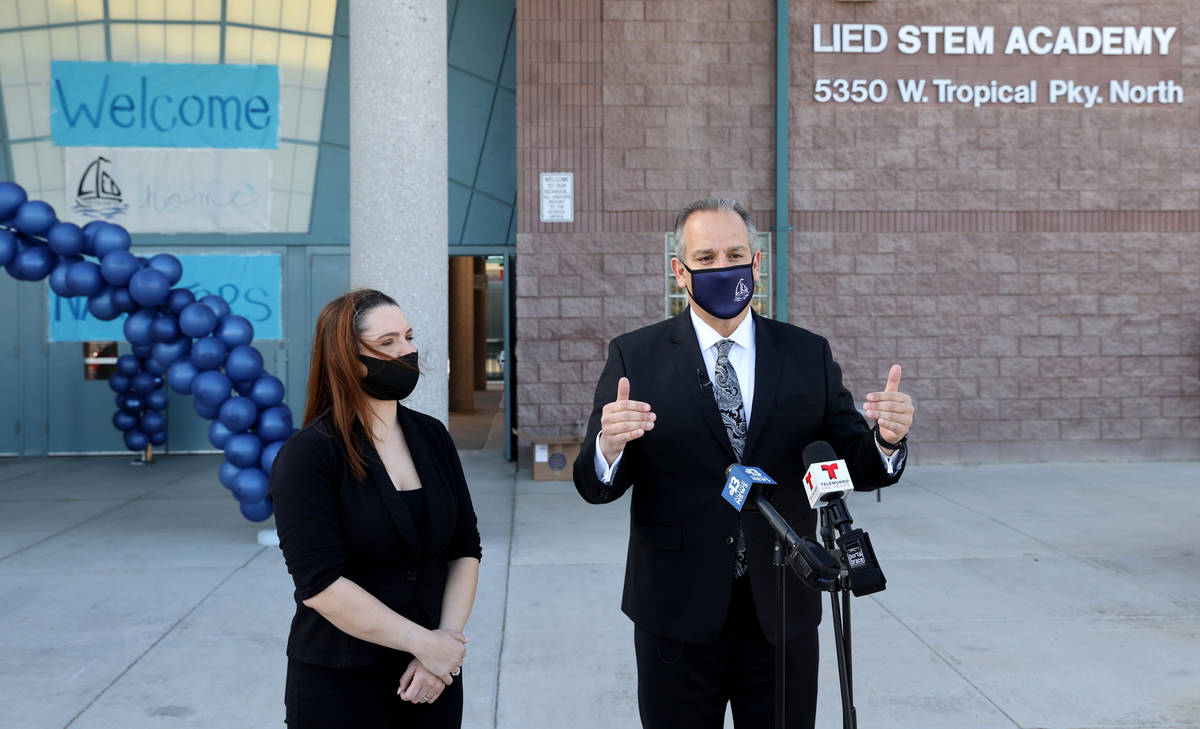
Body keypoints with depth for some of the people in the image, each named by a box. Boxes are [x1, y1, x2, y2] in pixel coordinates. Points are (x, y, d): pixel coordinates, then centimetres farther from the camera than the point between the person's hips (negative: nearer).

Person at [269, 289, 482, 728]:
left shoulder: (432, 437, 3)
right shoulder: (308, 455, -13)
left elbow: (465, 548, 4)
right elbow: (319, 583, -19)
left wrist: (448, 638, -9)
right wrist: (423, 641, -18)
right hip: (339, 682, -4)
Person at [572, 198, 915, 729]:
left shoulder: (808, 355, 2)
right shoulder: (635, 357, -3)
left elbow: (856, 466, 3)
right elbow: (595, 486, -6)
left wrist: (887, 440, -20)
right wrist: (609, 447, -29)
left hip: (783, 613, 2)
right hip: (679, 615, -1)